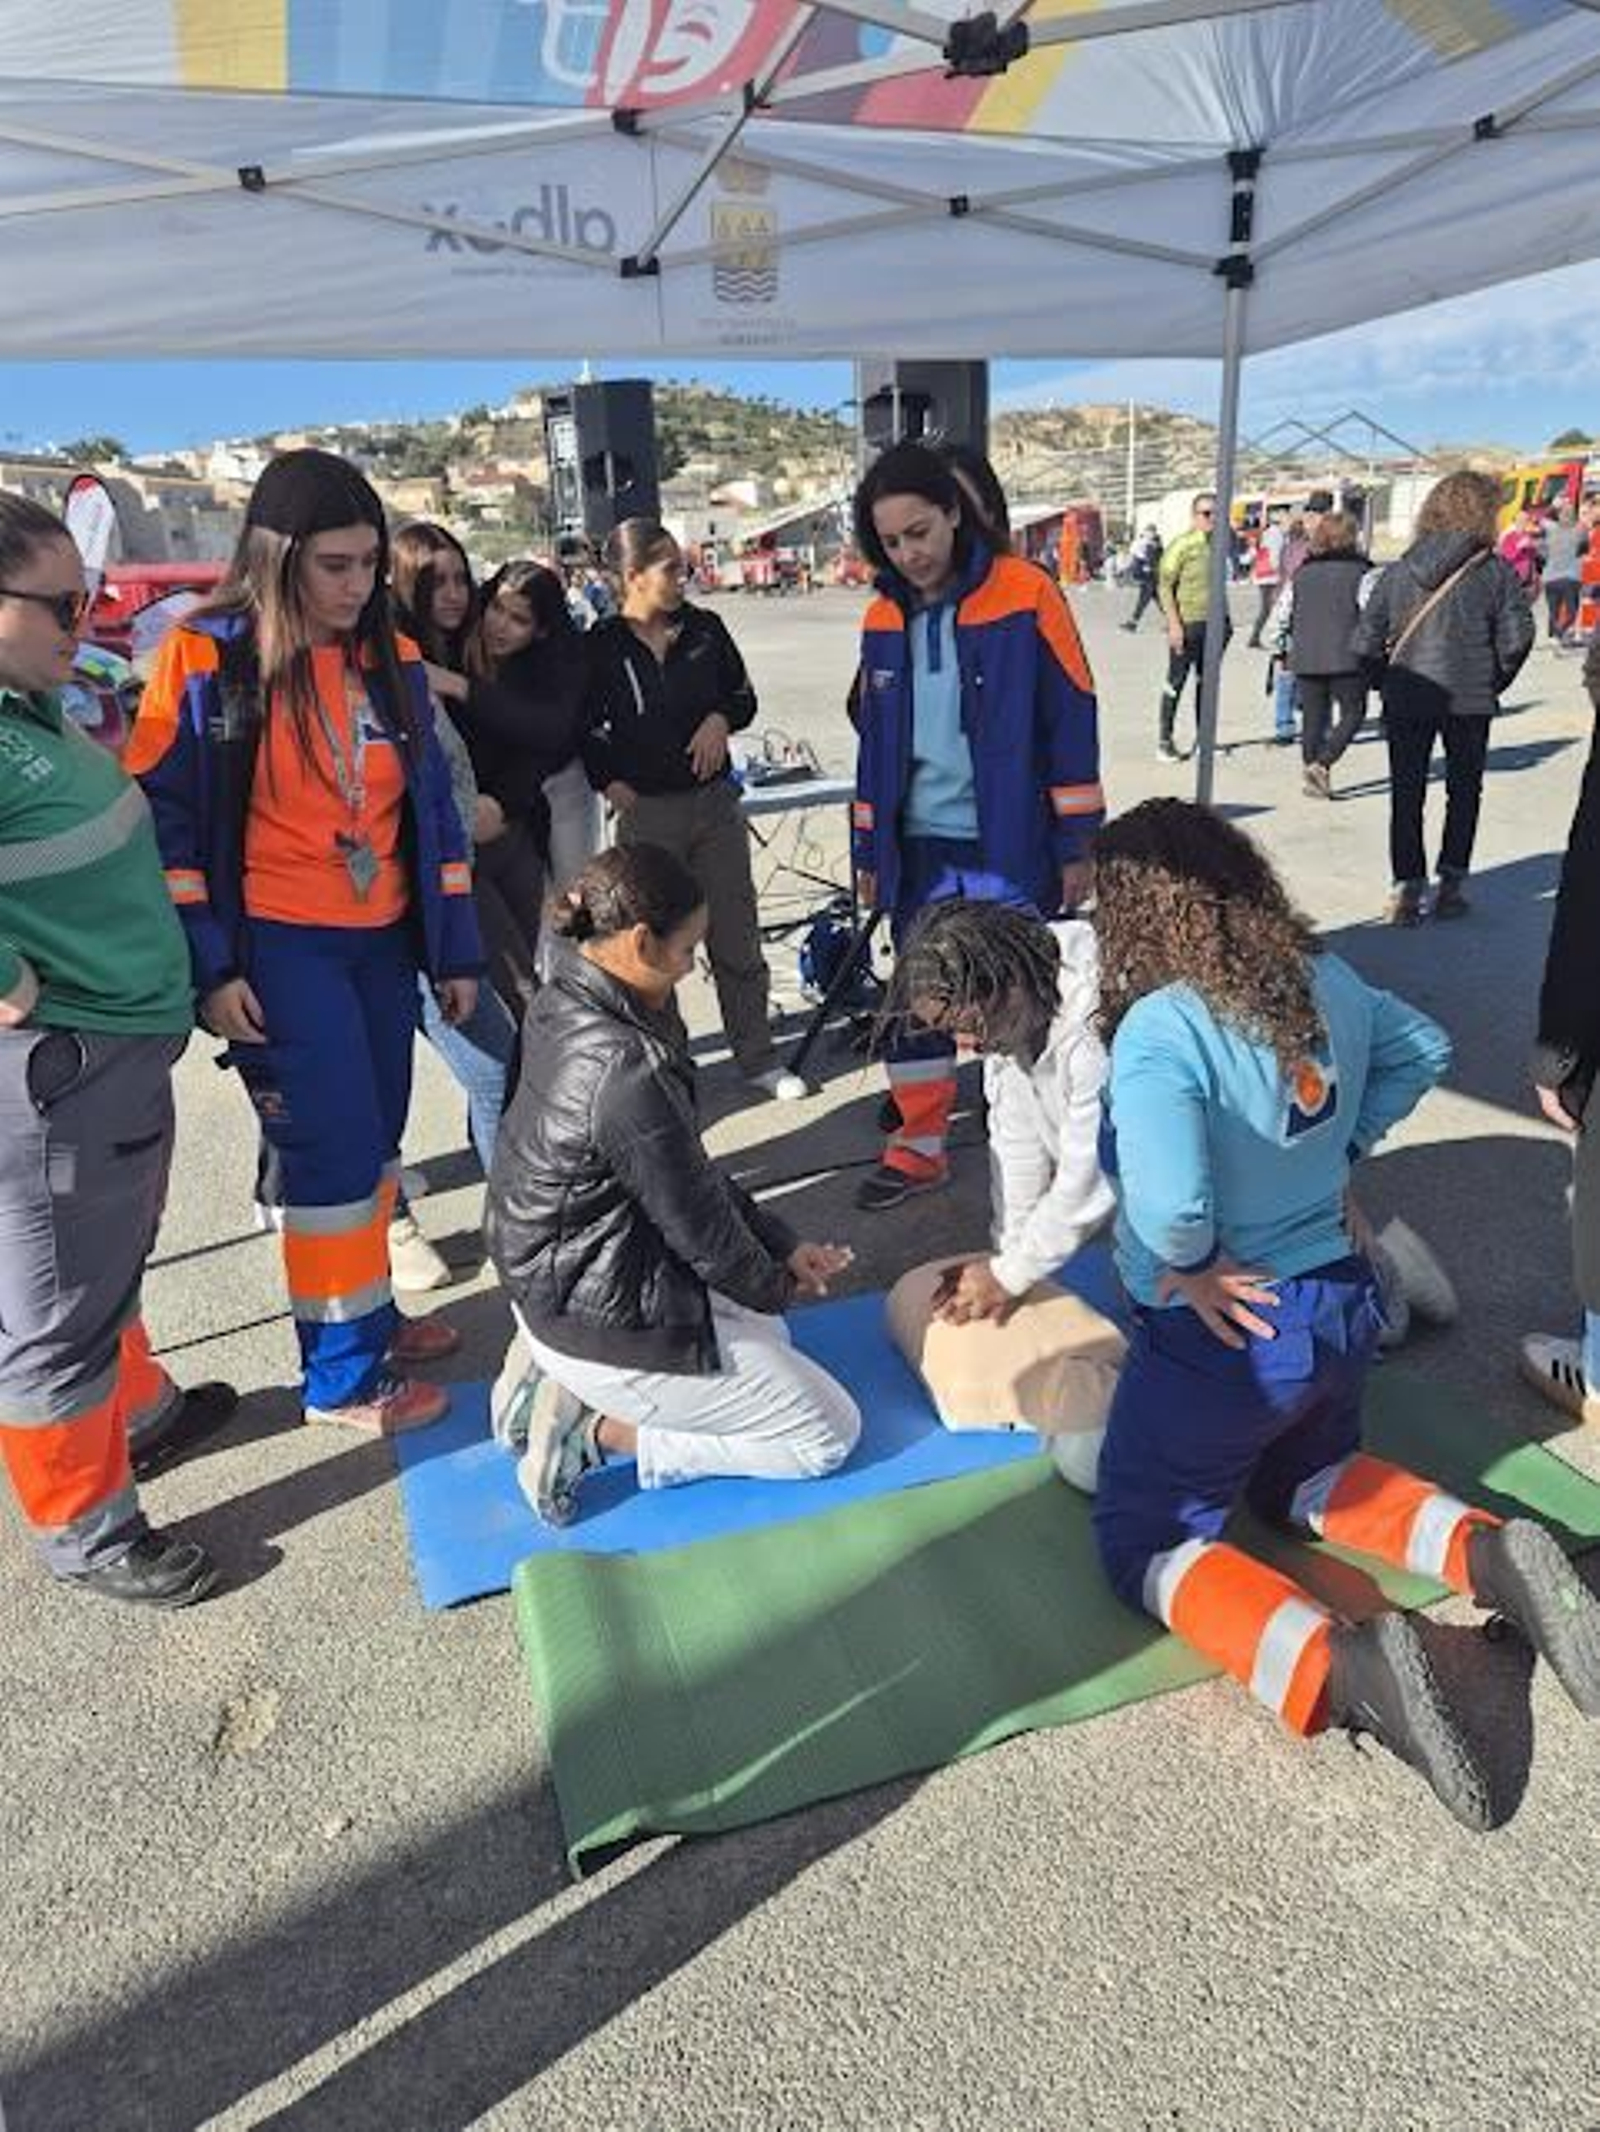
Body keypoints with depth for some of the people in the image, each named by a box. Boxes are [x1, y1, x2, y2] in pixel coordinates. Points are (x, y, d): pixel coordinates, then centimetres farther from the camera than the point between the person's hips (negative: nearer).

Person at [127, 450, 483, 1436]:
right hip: (278, 947, -5)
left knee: (372, 1143, 13)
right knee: (338, 1152, -3)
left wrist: (458, 948, 9)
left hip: (383, 940, 6)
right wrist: (209, 967, -13)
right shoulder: (206, 658, -9)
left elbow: (433, 810, 10)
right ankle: (343, 1375, 13)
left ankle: (369, 1313, 32)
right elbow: (163, 821, -8)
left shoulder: (392, 659, 7)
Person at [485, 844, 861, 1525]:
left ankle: (565, 1381, 16)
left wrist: (780, 1245, 8)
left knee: (769, 1340, 30)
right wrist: (773, 1284, 3)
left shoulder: (564, 1004, -2)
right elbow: (698, 1221, -18)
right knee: (830, 1432, 5)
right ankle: (598, 1431, 0)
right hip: (607, 1325, -9)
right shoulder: (627, 1070, -32)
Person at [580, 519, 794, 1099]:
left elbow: (743, 696, 14)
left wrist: (721, 719, -6)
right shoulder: (602, 646, -5)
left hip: (714, 801, 3)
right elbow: (584, 730, 2)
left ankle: (758, 1057, 21)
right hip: (646, 810, -3)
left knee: (737, 936, 8)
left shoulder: (705, 628, 3)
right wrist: (609, 781, -11)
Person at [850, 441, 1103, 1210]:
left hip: (1010, 847, -4)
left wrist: (1075, 845, -8)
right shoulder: (884, 618, 6)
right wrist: (868, 850, 13)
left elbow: (1071, 721, -8)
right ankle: (918, 1145, 25)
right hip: (919, 848, 5)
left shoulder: (1026, 597, -9)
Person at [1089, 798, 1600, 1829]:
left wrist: (1189, 1265, -19)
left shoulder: (1160, 1027, -26)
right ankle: (1488, 1553, 6)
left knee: (1148, 1542, 10)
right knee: (1308, 1473, 33)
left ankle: (1333, 1664, -16)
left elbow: (1168, 1200, -40)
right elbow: (1424, 1051, 16)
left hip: (1228, 1332, -7)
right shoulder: (1325, 980, -3)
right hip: (1342, 1302, 7)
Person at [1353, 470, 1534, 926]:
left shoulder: (1399, 570, 2)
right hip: (1469, 701, -1)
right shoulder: (1494, 570, -5)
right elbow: (1516, 637, -10)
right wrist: (1494, 683, 5)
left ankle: (1406, 891, 5)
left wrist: (1389, 683, 10)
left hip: (1405, 701, 1)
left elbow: (1365, 642, -2)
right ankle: (1451, 886, 16)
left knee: (1406, 796, 8)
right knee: (1464, 793, 14)